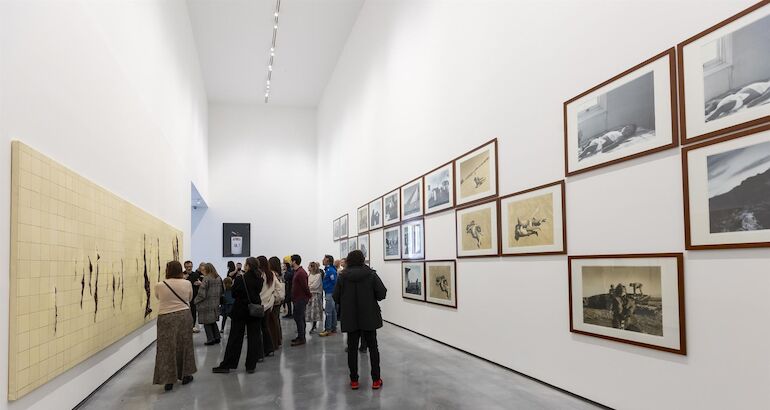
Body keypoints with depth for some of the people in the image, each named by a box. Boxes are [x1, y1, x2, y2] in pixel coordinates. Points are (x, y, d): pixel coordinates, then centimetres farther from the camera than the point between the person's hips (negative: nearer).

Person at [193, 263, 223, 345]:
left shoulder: (206, 279, -16)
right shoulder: (218, 278, 6)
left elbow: (202, 294, -17)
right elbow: (221, 291, 13)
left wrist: (195, 301, -3)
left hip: (206, 304, -7)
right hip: (215, 304, 7)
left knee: (207, 322, 3)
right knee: (213, 321, 18)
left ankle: (210, 339, 5)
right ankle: (217, 338, 20)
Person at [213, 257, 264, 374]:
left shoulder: (240, 279, -13)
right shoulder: (259, 280, -3)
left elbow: (233, 294, -5)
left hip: (240, 311, -2)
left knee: (234, 338, 5)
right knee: (253, 338, 7)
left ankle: (226, 365, 11)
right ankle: (251, 366, 9)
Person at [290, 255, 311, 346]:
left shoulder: (301, 273, -19)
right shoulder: (296, 272, 14)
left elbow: (305, 286, -20)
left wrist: (309, 296, -11)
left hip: (301, 299, -10)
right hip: (297, 299, 10)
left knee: (298, 318, -6)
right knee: (299, 318, 15)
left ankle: (301, 339, -1)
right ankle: (300, 337, 23)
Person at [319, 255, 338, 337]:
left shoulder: (330, 270, -17)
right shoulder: (328, 269, 13)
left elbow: (335, 282, -21)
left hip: (330, 293, -10)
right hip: (329, 293, 10)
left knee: (328, 312, -7)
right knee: (333, 311, 13)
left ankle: (328, 330, -3)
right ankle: (333, 329, 20)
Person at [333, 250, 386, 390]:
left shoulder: (343, 276, -6)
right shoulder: (371, 274, -8)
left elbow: (336, 297, -4)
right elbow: (382, 294, -12)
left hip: (350, 318, 1)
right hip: (369, 317, 0)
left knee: (352, 348, 10)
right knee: (373, 347, 10)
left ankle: (354, 380, 14)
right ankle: (376, 380, 12)